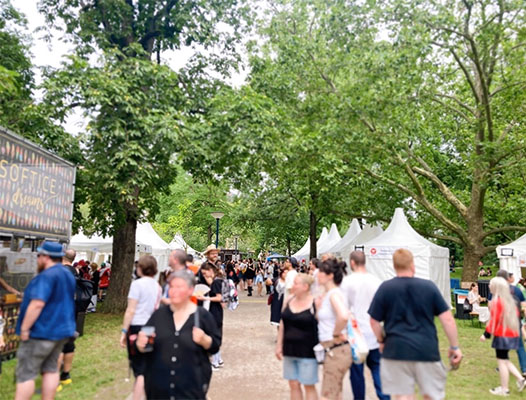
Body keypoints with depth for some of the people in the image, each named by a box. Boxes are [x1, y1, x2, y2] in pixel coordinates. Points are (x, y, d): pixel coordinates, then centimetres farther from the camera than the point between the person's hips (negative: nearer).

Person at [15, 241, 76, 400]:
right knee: (51, 369, 13)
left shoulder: (47, 276, -18)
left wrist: (24, 328, -19)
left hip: (41, 332, -9)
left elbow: (37, 304, -26)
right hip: (61, 329, 9)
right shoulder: (68, 275, 12)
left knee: (25, 374, 0)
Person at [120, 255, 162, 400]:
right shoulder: (158, 286, 9)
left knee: (139, 370, 0)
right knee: (147, 368, 17)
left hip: (137, 327, -5)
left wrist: (124, 331, -7)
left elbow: (131, 310, -11)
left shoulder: (137, 283, -9)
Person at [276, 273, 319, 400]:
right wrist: (279, 345, 11)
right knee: (293, 384, 13)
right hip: (290, 350, 5)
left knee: (308, 385, 5)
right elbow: (283, 323, 10)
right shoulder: (290, 300, 4)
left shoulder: (315, 303, -13)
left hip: (307, 352, -5)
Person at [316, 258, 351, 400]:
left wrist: (336, 334, -21)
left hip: (337, 350, -10)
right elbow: (321, 320, 19)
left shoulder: (334, 294, -18)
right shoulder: (325, 295, 11)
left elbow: (344, 316, -36)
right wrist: (318, 307, 3)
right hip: (331, 350, 10)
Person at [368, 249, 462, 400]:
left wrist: (381, 341, 15)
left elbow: (374, 321, -1)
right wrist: (455, 347, 7)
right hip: (427, 350, 1)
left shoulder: (385, 288, -3)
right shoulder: (429, 286, -1)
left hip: (396, 350, 0)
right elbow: (447, 319, -2)